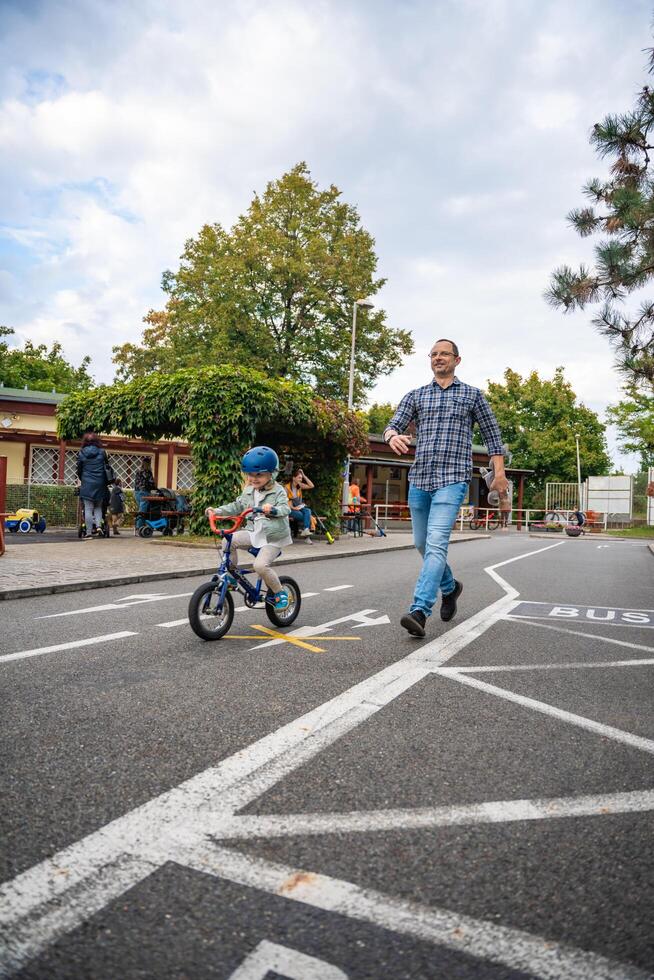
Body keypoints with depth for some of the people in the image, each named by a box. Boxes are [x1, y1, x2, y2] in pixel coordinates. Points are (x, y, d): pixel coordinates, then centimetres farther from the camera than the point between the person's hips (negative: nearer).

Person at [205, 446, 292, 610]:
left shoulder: (278, 491, -11)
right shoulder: (248, 491, 8)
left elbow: (285, 508, -25)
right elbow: (236, 506, 15)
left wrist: (273, 509, -46)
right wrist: (217, 510, 3)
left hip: (273, 537, -6)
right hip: (253, 532, 6)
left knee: (260, 565, -24)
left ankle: (279, 593, -1)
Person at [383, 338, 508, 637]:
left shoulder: (472, 395, 9)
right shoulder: (415, 396, 14)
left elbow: (491, 434, 12)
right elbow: (393, 425, 4)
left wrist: (500, 472, 5)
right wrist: (393, 436, -21)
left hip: (452, 479, -4)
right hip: (419, 479, 4)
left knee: (436, 543, -19)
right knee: (422, 544, 13)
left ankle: (419, 611, -23)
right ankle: (450, 587, 39)